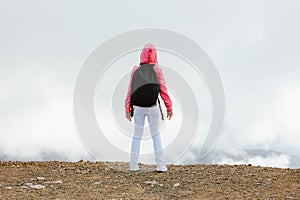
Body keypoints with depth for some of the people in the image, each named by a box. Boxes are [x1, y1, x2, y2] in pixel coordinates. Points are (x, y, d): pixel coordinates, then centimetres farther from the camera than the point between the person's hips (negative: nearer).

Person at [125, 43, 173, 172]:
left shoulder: (135, 70, -1)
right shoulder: (157, 70, -4)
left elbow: (130, 90, -1)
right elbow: (163, 90, -6)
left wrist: (128, 108, 4)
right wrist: (169, 107, -1)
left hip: (138, 107, 1)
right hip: (152, 107, -1)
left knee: (137, 135, 10)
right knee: (156, 135, 9)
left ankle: (133, 165, 9)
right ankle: (160, 165, 5)